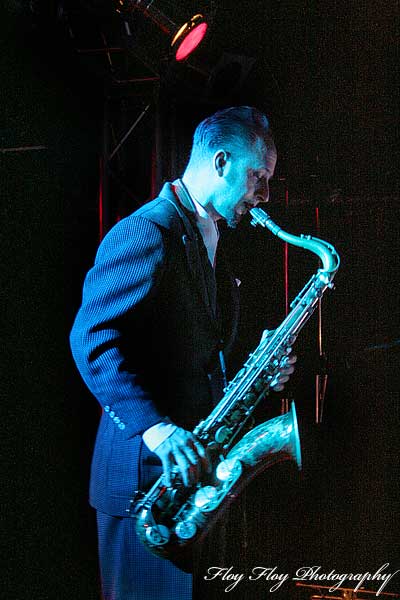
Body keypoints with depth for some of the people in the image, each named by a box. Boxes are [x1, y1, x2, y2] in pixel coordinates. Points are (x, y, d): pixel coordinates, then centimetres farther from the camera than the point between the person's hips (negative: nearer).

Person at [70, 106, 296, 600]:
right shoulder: (145, 232, -13)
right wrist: (154, 427, -29)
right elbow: (91, 338, -22)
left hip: (197, 464, 9)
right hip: (147, 473, -9)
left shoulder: (208, 242, 18)